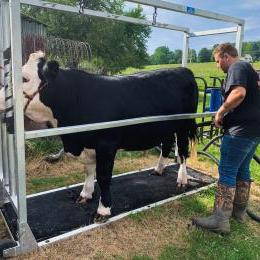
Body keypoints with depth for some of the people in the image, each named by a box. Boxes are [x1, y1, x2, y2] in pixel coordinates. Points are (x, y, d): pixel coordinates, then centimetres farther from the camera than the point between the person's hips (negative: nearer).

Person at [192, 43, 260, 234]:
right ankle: (239, 210, 28)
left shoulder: (237, 67, -8)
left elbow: (239, 93, -26)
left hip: (240, 129, -10)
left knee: (227, 172, -8)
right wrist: (226, 112, 18)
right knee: (242, 170, 17)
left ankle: (220, 220, -5)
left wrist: (221, 112, -15)